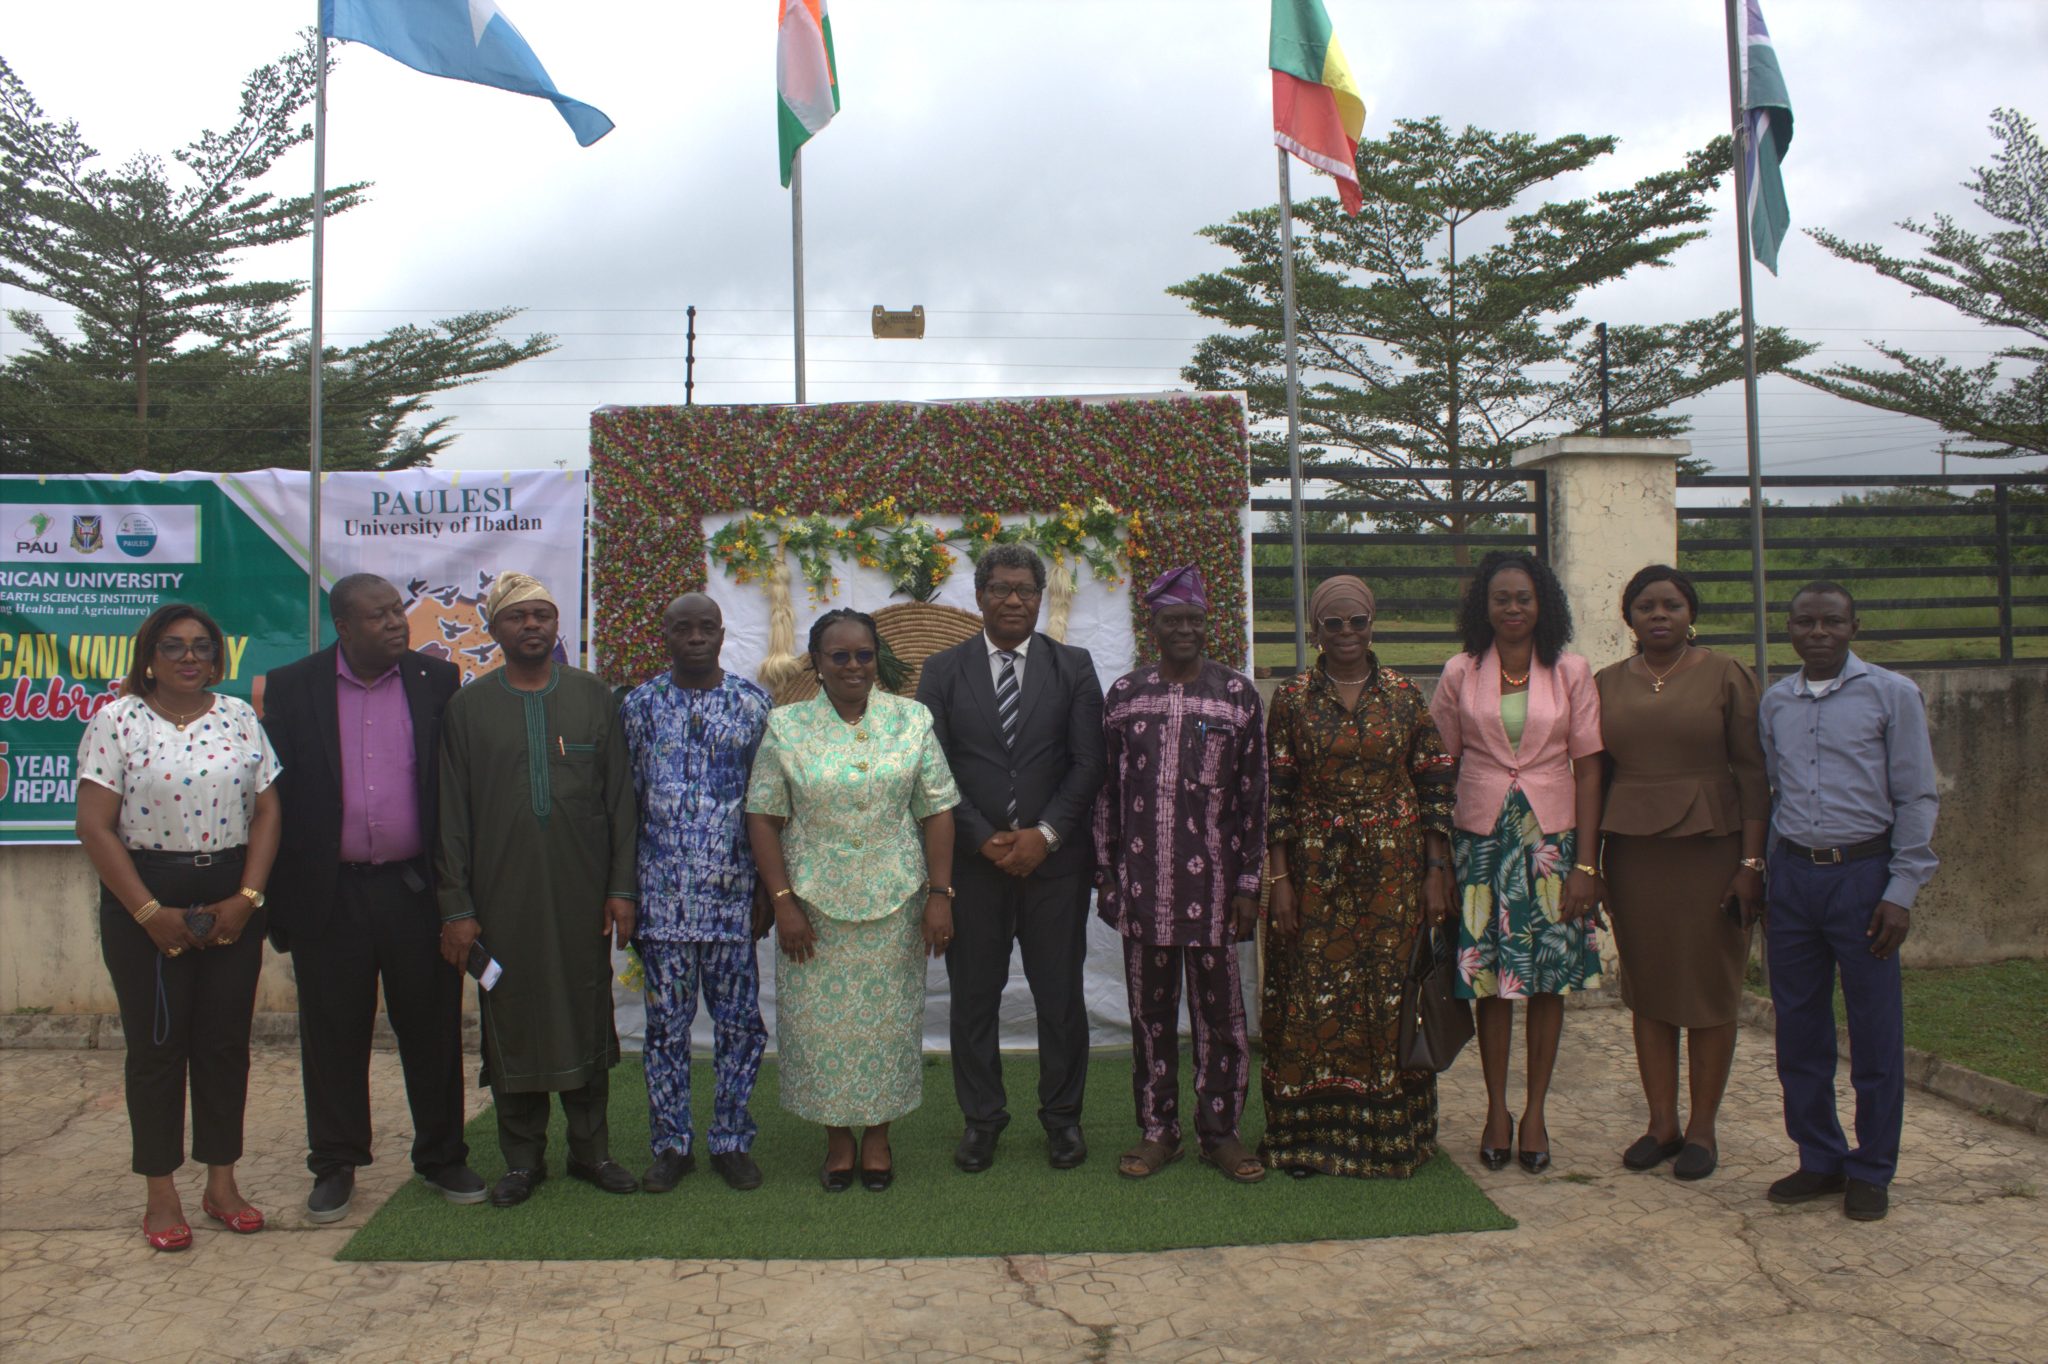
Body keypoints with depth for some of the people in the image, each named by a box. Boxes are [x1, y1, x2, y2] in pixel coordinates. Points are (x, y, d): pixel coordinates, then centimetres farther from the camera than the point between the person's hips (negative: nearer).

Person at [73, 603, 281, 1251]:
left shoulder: (240, 718, 6)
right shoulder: (116, 722, -3)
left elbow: (266, 812, 4)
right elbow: (95, 826, -8)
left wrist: (246, 898, -7)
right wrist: (150, 913, -12)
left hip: (231, 901, 3)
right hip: (144, 903, -3)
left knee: (226, 1041, 6)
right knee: (156, 1045, 4)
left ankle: (222, 1182, 18)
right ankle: (161, 1193, 14)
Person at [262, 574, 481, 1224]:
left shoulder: (437, 680, 1)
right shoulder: (290, 688, 1)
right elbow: (276, 797, 2)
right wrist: (277, 901, -1)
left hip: (417, 889, 0)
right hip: (330, 895, 0)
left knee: (433, 1030, 9)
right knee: (333, 1037, 11)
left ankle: (441, 1157, 24)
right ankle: (335, 1166, 27)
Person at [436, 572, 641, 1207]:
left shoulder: (594, 697, 6)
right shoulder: (468, 706, 4)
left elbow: (621, 798, 5)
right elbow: (452, 815, 2)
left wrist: (622, 888, -1)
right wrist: (456, 906, -3)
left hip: (583, 892, 1)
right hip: (502, 896, 0)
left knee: (588, 1015, 8)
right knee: (511, 1021, 6)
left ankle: (591, 1149, 23)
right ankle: (523, 1158, 21)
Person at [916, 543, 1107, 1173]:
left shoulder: (1073, 667, 6)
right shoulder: (943, 670, 5)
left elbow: (1089, 762, -1)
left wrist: (1044, 834, -11)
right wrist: (984, 839, -10)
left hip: (1055, 857, 0)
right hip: (972, 859, 0)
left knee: (1061, 994, 6)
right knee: (973, 996, 6)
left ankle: (1062, 1115, 21)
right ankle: (981, 1117, 21)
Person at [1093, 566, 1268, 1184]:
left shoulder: (1237, 694, 1)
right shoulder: (1123, 694, 5)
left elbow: (1252, 794, 1)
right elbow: (1107, 790, 8)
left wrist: (1249, 884, -2)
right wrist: (1105, 874, 5)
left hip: (1212, 885, -1)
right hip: (1142, 887, 2)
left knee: (1219, 1012, 6)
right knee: (1150, 1011, 10)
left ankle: (1220, 1132, 21)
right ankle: (1157, 1129, 23)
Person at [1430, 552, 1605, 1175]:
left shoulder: (1571, 673, 1)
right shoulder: (1460, 674, 3)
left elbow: (1588, 769, 1)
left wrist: (1586, 862, -5)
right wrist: (1438, 856, 1)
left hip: (1552, 837, 0)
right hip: (1482, 837, 0)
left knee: (1549, 979, 4)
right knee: (1489, 976, 2)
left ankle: (1535, 1111, 17)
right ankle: (1497, 1109, 16)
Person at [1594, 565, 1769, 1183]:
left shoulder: (1726, 676, 0)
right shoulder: (1605, 685, 9)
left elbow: (1753, 773, -3)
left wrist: (1751, 861, -10)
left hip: (1709, 848, -3)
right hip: (1632, 850, 3)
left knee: (1710, 990, 3)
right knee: (1646, 988, 7)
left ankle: (1702, 1127, 14)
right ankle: (1661, 1123, 18)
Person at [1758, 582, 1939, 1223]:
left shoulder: (1892, 695, -1)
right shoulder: (1774, 702, 10)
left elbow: (1917, 797, -2)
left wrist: (1901, 892, -8)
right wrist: (1759, 880, 10)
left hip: (1862, 873, -4)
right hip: (1792, 875, 4)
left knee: (1875, 1032, 3)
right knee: (1798, 1030, 8)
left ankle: (1871, 1170, 17)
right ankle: (1819, 1159, 22)